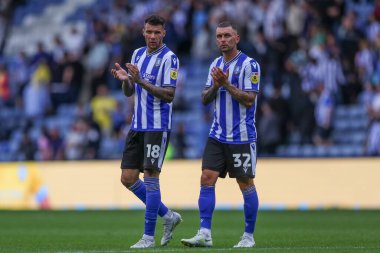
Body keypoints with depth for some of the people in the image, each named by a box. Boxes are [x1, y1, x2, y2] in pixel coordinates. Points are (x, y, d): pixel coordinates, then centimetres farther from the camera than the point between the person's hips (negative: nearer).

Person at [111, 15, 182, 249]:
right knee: (128, 178, 4)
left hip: (158, 126, -7)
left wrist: (141, 81, -24)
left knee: (151, 177, -7)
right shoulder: (138, 54, 12)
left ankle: (149, 236, -1)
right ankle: (168, 216, 19)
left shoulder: (169, 58, -10)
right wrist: (125, 79, -7)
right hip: (138, 125, 7)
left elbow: (169, 95, -17)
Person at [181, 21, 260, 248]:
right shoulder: (216, 64, 12)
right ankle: (205, 234, -7)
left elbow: (249, 99, -15)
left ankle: (249, 236, 12)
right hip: (217, 135, 6)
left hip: (241, 137, -6)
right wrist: (215, 86, -7)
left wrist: (226, 84, -20)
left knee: (246, 185, 2)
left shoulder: (249, 65, -8)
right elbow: (205, 99, 12)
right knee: (207, 179, -5)